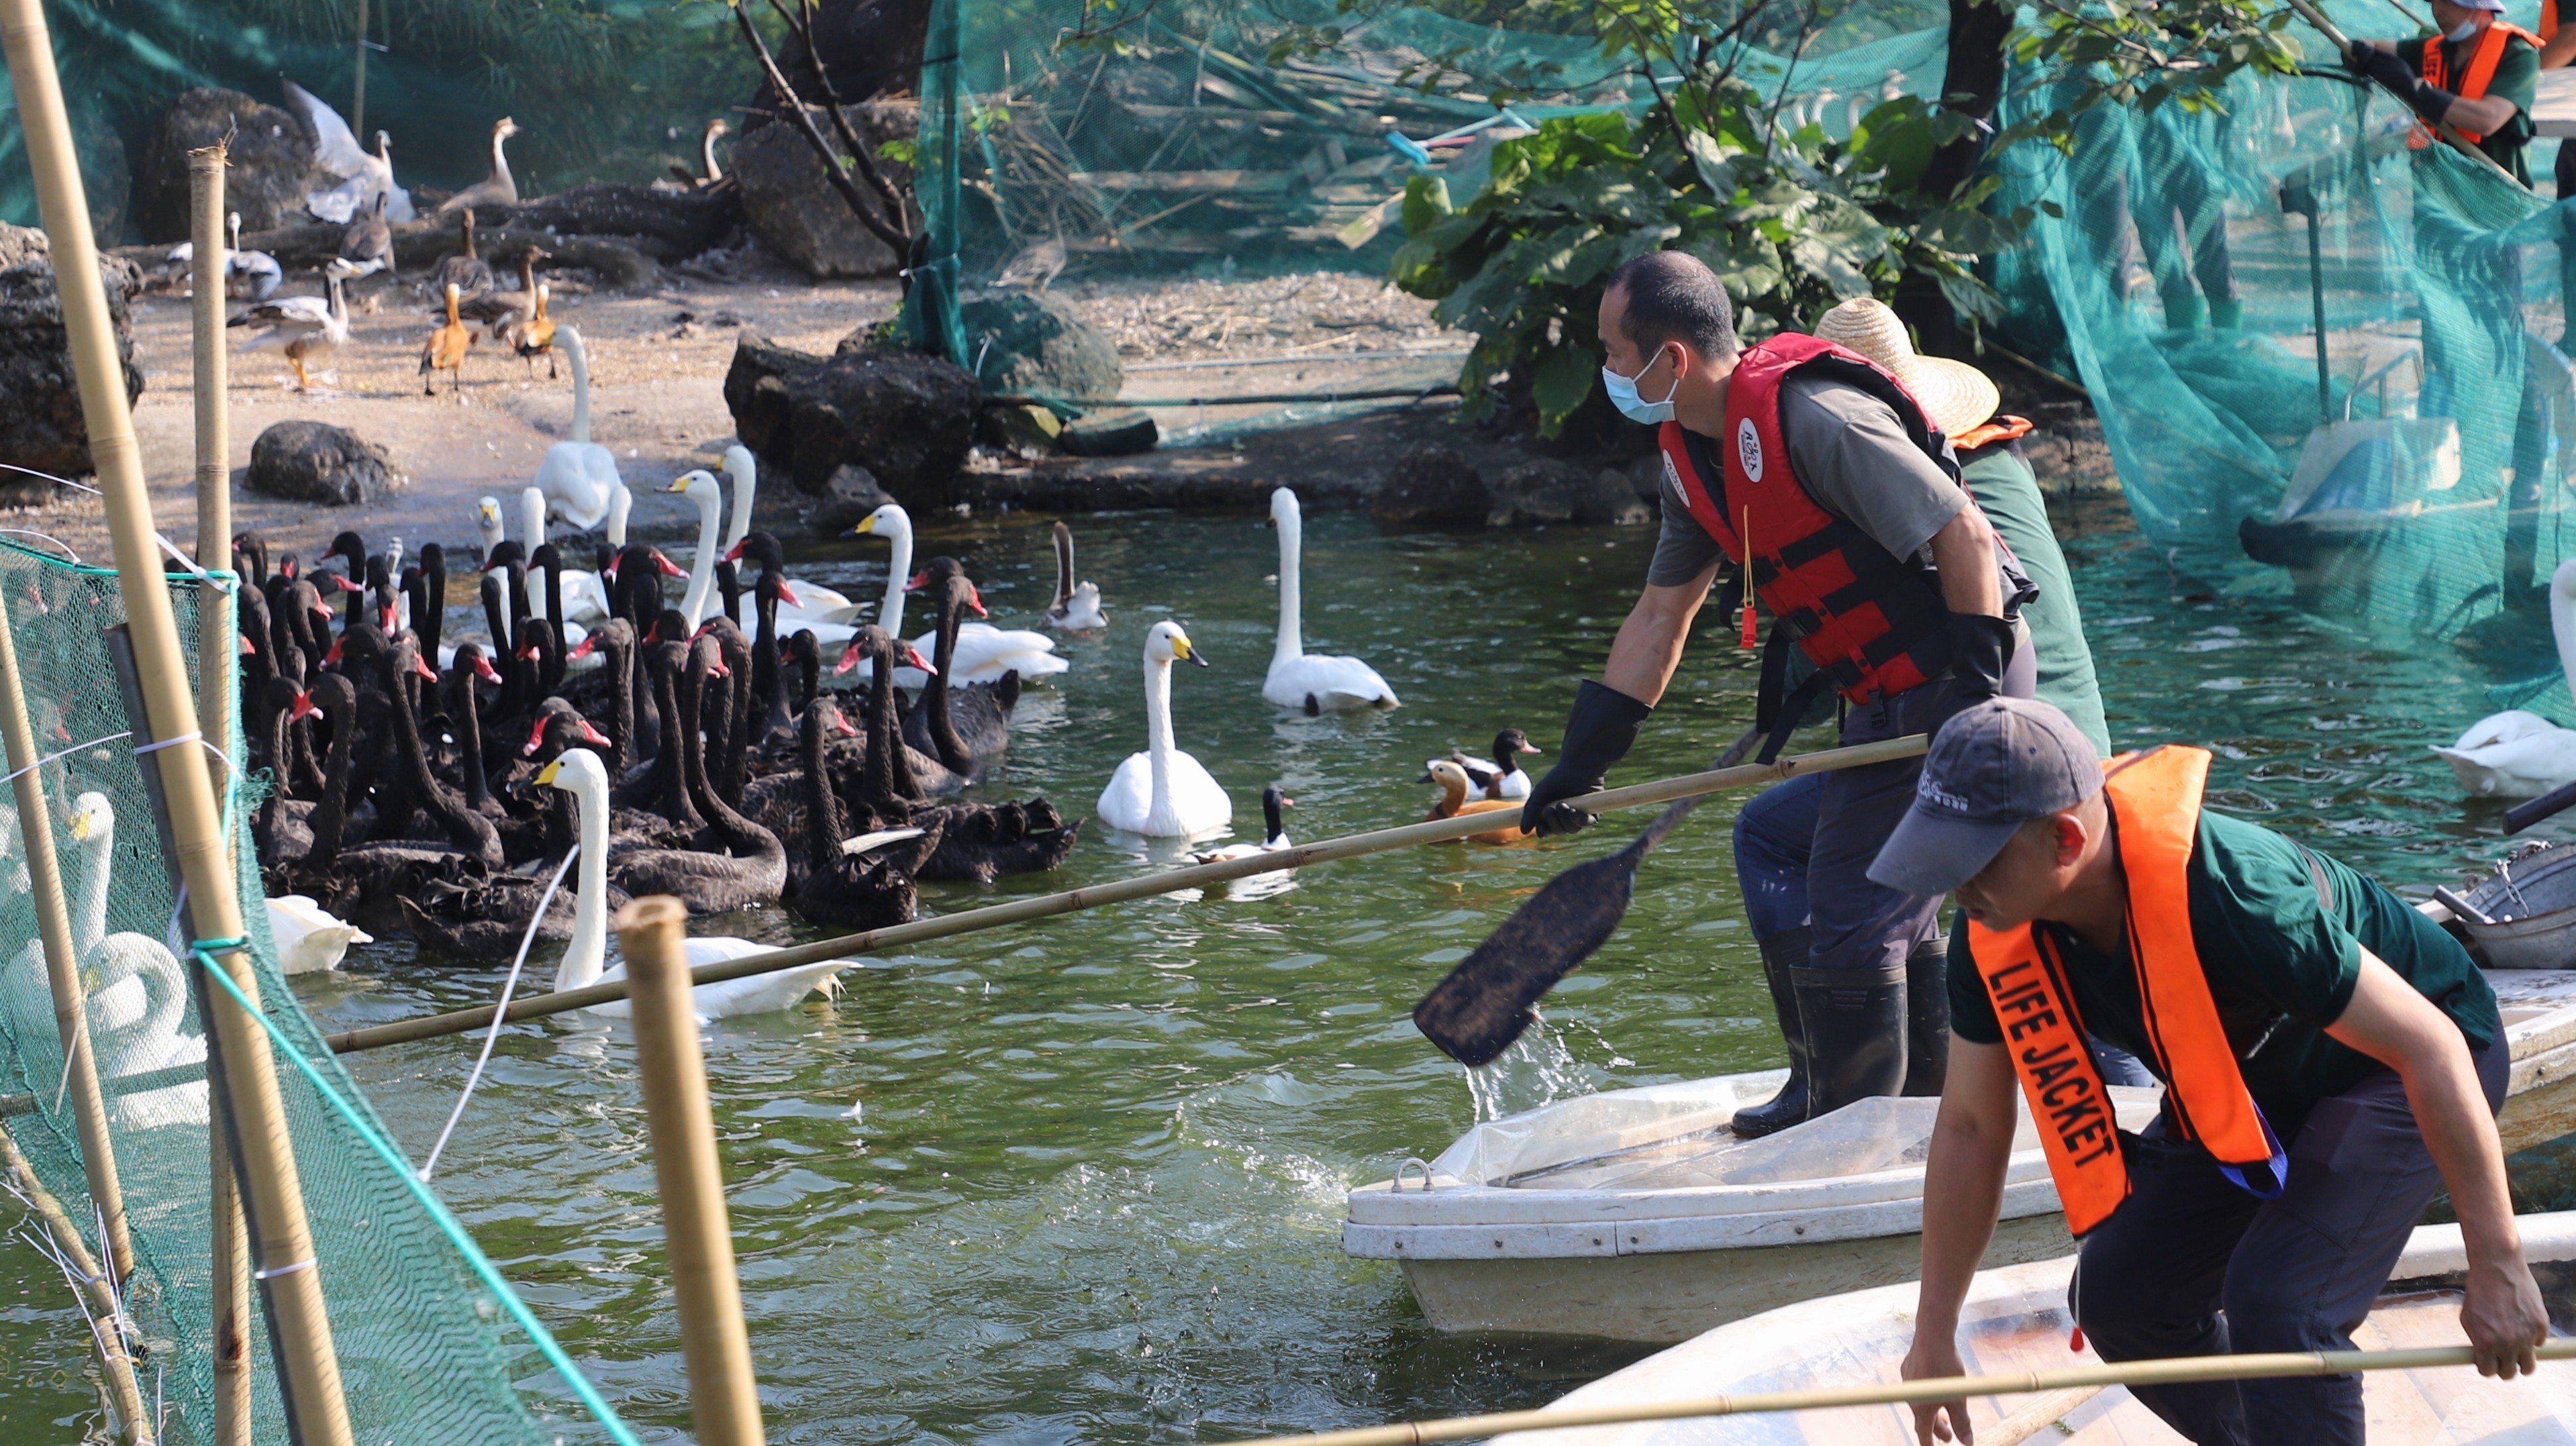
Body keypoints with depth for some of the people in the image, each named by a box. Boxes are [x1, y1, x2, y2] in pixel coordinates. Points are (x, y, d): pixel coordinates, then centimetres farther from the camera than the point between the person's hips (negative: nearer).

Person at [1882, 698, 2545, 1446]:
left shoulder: (2222, 894, -40)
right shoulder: (1995, 937, -19)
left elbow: (2428, 1046, -33)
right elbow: (1970, 1127, -4)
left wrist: (2497, 1265, -28)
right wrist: (1934, 1337, 0)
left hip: (2394, 1066, -7)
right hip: (2252, 1088, 7)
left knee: (2273, 1306, -26)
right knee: (2118, 1296, -1)